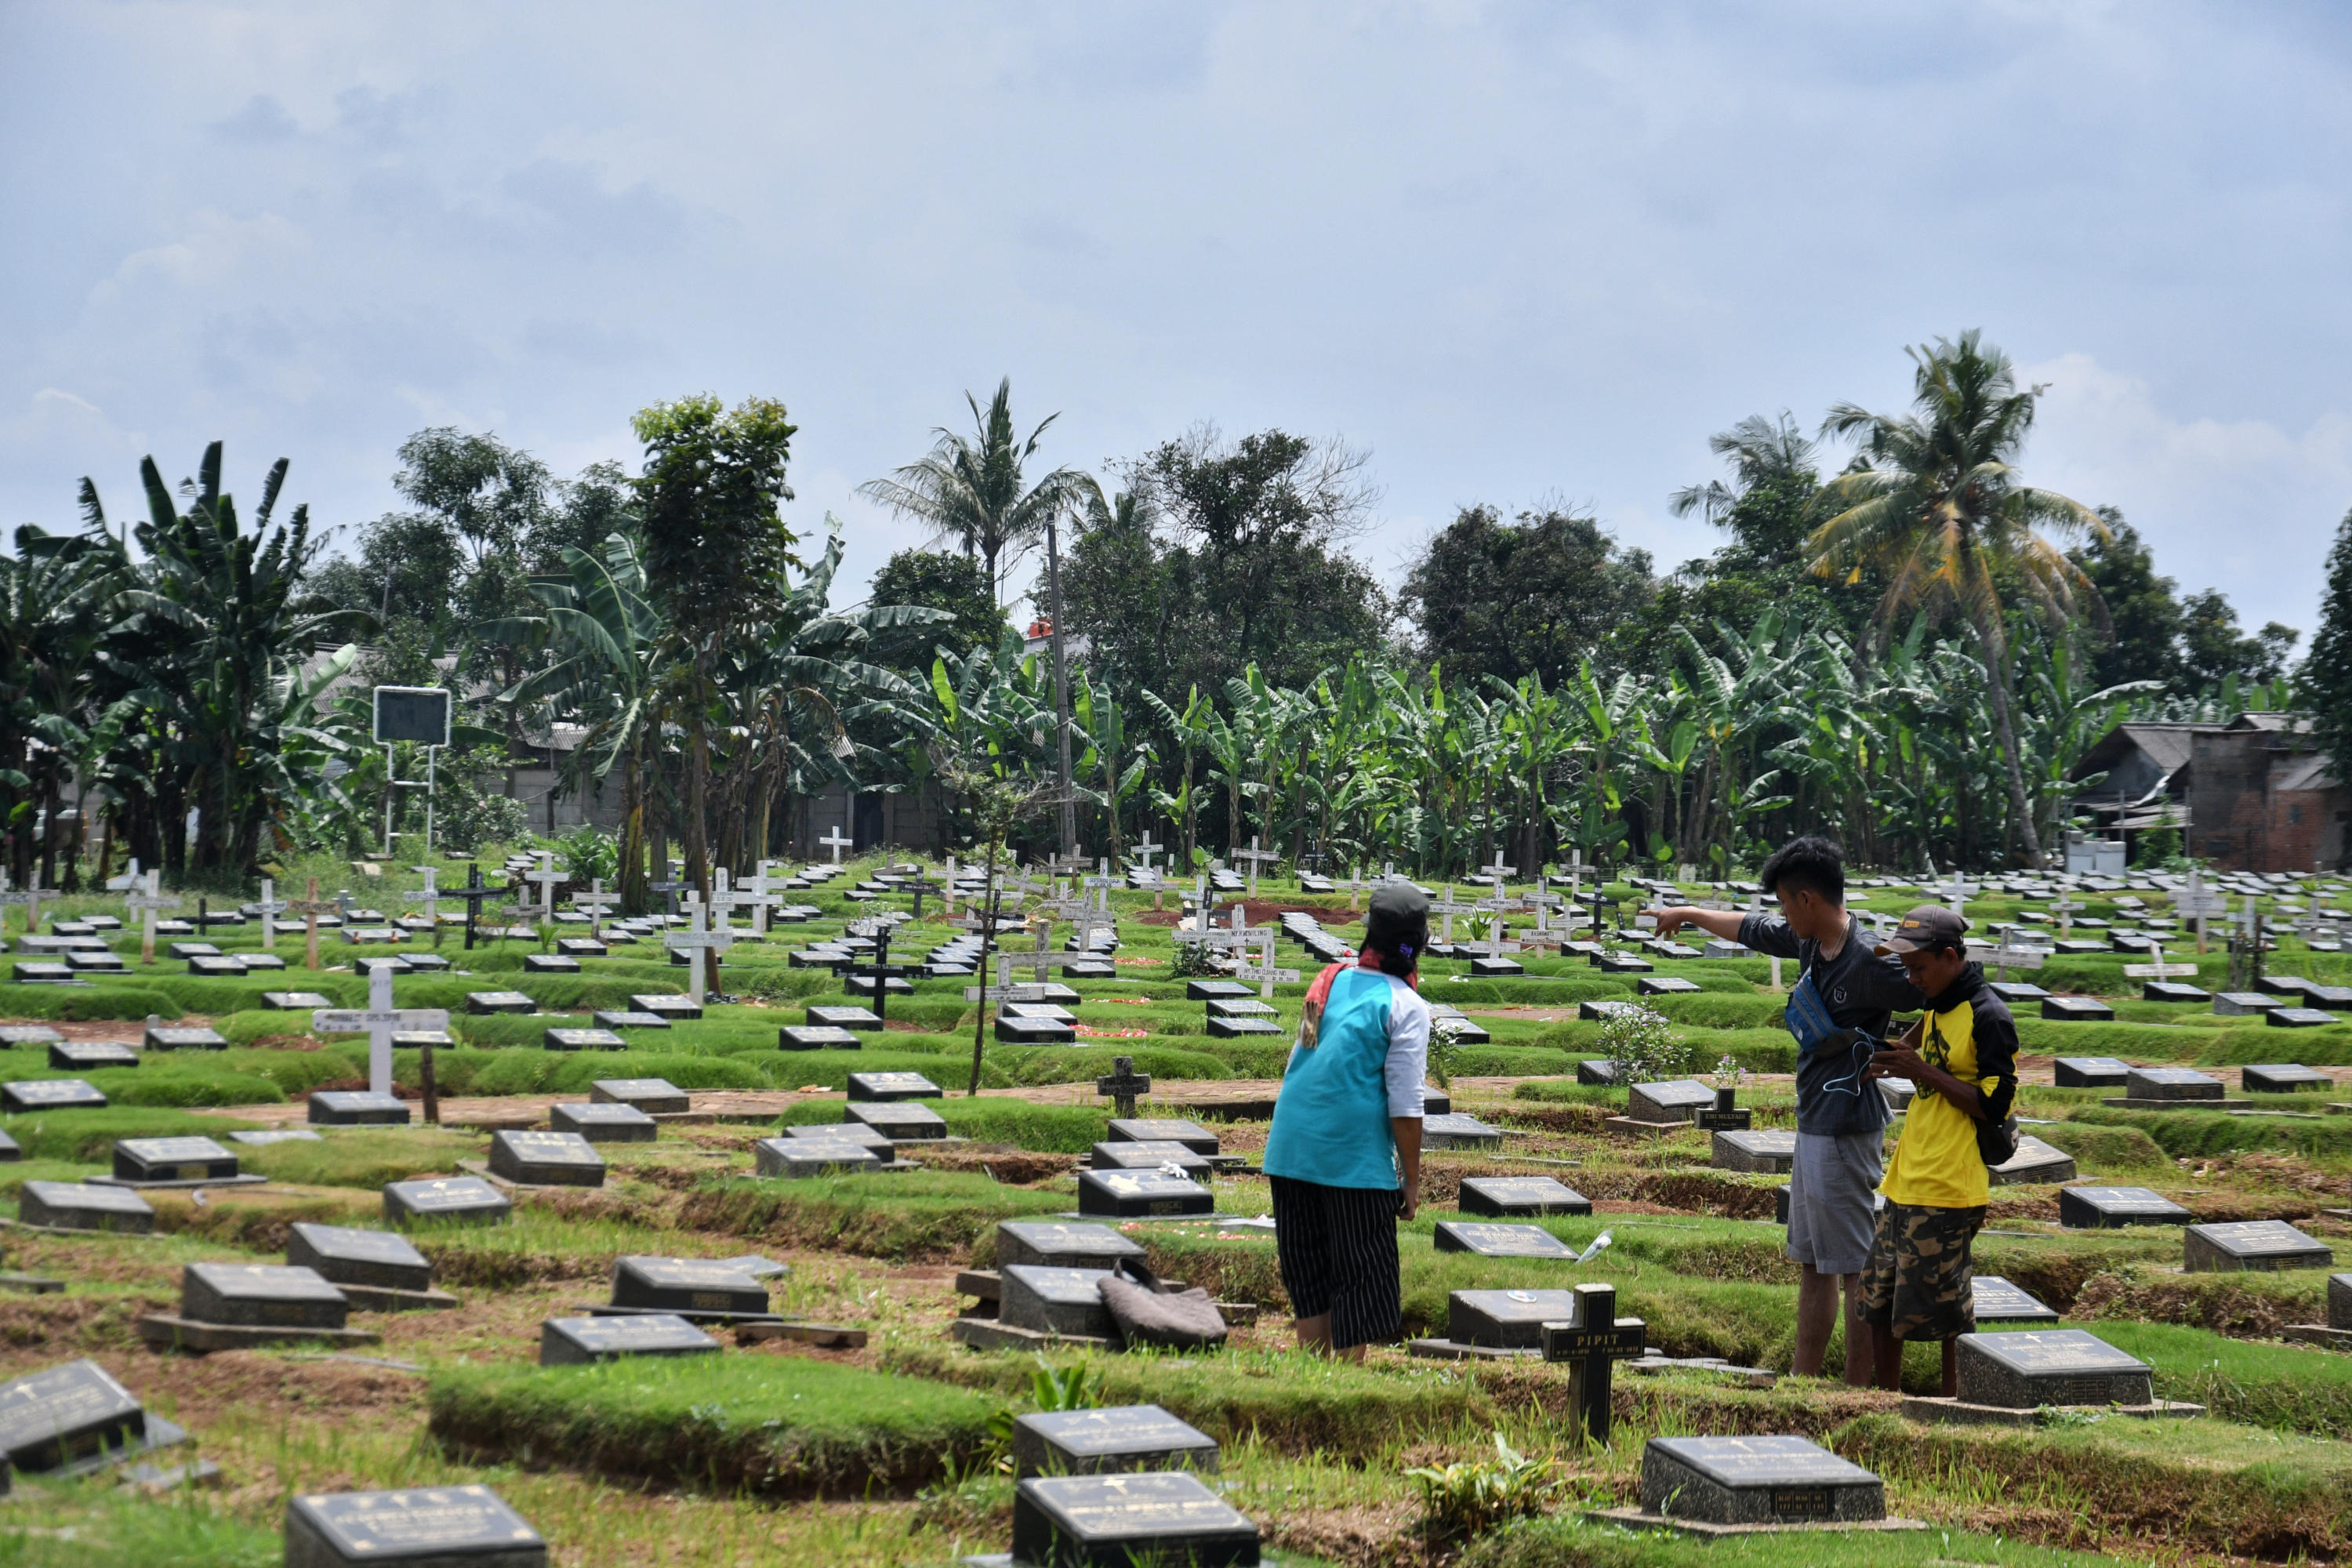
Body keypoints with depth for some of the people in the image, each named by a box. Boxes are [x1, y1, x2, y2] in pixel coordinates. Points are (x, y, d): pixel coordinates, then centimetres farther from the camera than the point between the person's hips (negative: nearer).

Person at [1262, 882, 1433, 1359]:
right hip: (1356, 1159, -6)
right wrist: (1412, 1180, -5)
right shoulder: (1406, 1007, -9)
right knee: (1358, 1280, 4)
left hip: (1290, 1153, 6)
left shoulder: (1331, 981, 10)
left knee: (1308, 1277, 15)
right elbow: (1405, 1107, -13)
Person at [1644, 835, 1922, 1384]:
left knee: (1854, 1267, -5)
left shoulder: (1868, 961, -20)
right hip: (1813, 1124, 10)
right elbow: (1751, 928, 26)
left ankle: (1859, 1393, -2)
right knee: (1812, 1261, 16)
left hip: (1846, 1128, -10)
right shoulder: (1810, 941, 7)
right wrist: (1690, 914, 39)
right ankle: (1804, 1378, 25)